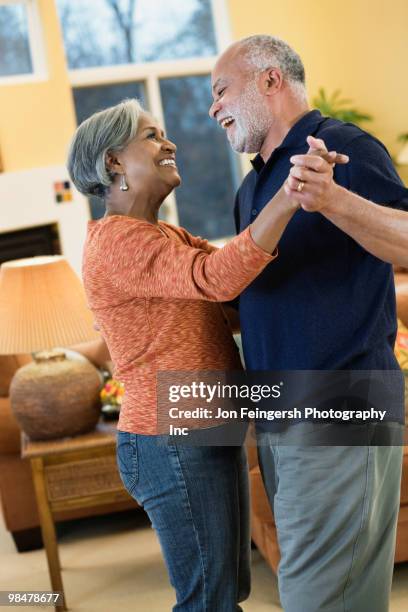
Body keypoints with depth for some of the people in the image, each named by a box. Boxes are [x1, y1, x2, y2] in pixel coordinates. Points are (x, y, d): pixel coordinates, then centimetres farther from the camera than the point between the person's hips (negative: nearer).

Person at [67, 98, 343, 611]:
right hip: (175, 447, -10)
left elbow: (239, 262, 9)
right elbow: (216, 278, -32)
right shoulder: (115, 240, -16)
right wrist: (287, 197, -42)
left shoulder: (167, 236, 16)